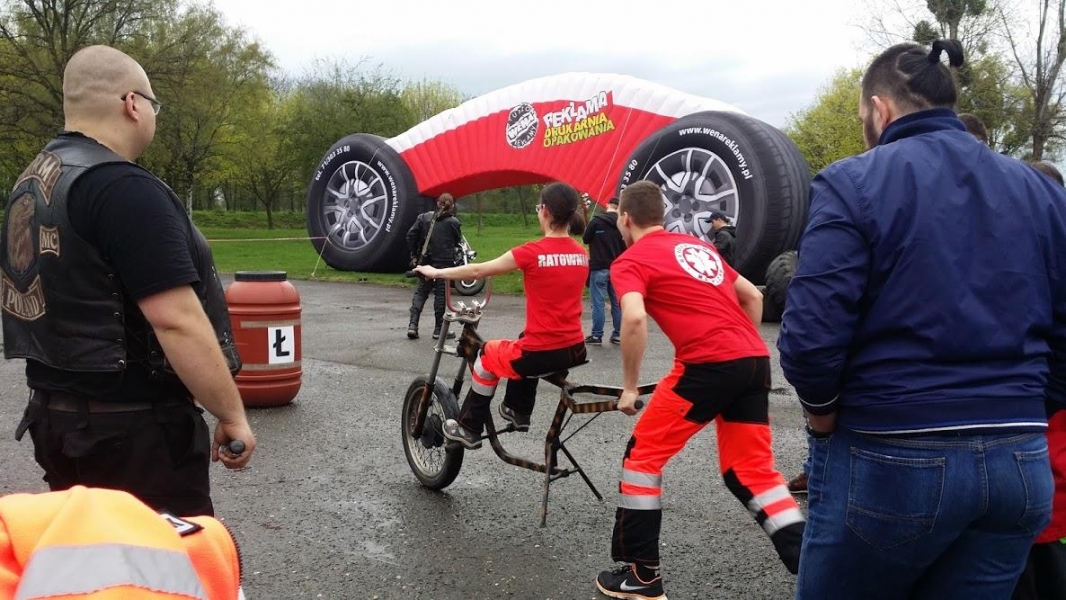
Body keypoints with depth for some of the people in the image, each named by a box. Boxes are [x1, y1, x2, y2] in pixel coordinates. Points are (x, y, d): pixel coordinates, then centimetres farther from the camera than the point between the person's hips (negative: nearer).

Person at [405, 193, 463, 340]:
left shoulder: (424, 217, 3)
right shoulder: (453, 222, -5)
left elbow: (411, 235, 1)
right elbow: (457, 242, 3)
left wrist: (413, 255, 6)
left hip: (425, 261, 3)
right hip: (445, 262, -3)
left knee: (421, 291, 10)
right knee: (441, 293, 4)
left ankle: (413, 325, -2)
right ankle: (438, 329, 8)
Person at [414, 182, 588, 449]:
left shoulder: (532, 252, -13)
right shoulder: (581, 255, 4)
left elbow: (479, 270, -2)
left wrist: (436, 273, 11)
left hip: (543, 354, -6)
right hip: (576, 351, 6)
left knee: (488, 355, 22)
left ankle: (470, 430, 29)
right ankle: (518, 411, 47)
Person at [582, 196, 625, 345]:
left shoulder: (596, 220, -12)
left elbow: (585, 239, -1)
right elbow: (626, 247, 4)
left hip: (599, 268, -4)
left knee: (598, 303, 0)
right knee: (617, 303, 10)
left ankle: (597, 335, 3)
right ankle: (618, 334, 14)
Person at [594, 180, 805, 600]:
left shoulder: (630, 262, 2)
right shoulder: (698, 245, 24)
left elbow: (634, 319, -17)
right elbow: (752, 297, 26)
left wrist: (629, 387, -8)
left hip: (708, 364, -7)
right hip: (756, 360, 7)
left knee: (642, 456, 8)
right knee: (752, 470, 16)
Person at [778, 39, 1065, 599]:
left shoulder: (852, 183, -8)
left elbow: (812, 335, -18)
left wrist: (821, 409, 0)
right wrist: (1012, 414, 15)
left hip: (889, 461, -5)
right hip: (1020, 464, 5)